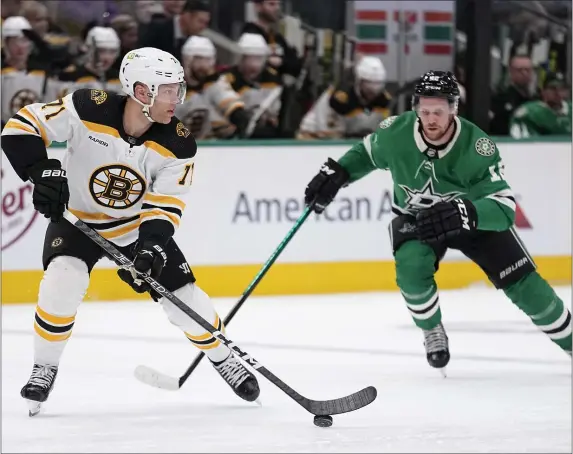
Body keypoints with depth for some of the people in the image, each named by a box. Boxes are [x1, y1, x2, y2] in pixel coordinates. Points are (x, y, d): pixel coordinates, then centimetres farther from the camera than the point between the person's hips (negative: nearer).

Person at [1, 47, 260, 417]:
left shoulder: (177, 144, -20)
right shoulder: (88, 109, -28)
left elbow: (166, 206, -18)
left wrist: (151, 244, -36)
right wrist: (42, 172, -37)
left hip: (139, 225, 2)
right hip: (77, 219, -2)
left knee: (186, 300, -2)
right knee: (62, 283, -28)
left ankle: (223, 359, 28)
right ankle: (44, 369, -7)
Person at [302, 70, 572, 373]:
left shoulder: (478, 147, -34)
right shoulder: (395, 133, -25)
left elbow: (504, 208, -39)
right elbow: (366, 153, 0)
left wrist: (464, 214, -57)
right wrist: (335, 173, -15)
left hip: (475, 217, -1)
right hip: (414, 217, 1)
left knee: (524, 285, -6)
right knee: (411, 267, -31)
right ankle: (433, 333, -3)